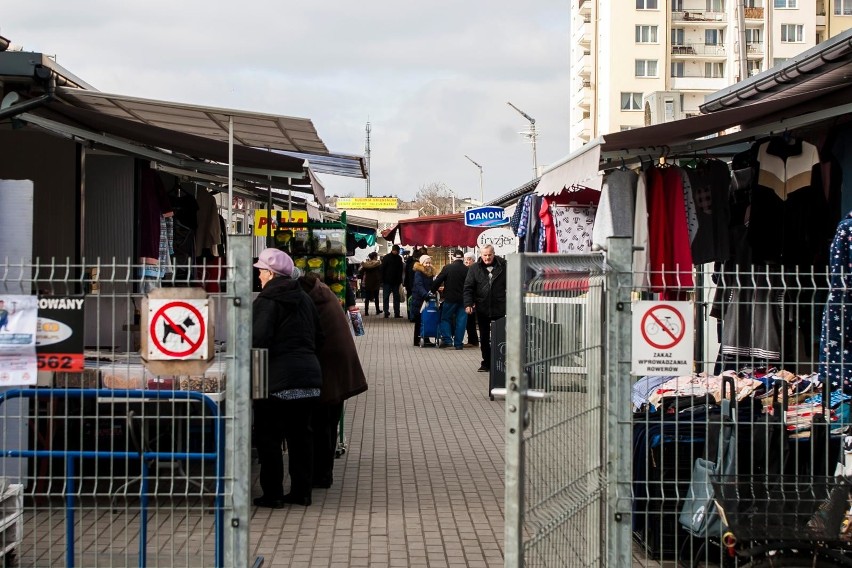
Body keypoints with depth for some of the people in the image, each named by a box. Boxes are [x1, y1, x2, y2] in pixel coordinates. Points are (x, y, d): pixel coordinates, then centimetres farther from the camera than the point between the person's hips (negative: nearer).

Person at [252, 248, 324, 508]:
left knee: (269, 437, 2)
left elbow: (258, 340, -18)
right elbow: (318, 338, 17)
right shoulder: (305, 299, 13)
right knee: (301, 433, 13)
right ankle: (301, 491, 16)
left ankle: (272, 494, 4)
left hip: (278, 378, -7)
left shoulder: (267, 301, -9)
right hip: (310, 374, 7)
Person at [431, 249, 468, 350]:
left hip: (450, 298, -2)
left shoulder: (447, 268, -6)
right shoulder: (467, 270, 0)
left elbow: (437, 281, -5)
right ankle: (458, 343, 5)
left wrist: (432, 291, 9)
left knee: (446, 318, 11)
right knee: (461, 320, 7)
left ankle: (447, 339, -3)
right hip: (463, 299, 2)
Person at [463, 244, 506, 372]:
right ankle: (486, 363, 18)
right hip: (482, 309, 2)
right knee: (484, 338, 9)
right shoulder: (474, 268, 2)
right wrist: (468, 304, -13)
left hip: (499, 308, -1)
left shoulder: (502, 267, 0)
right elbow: (468, 287, -1)